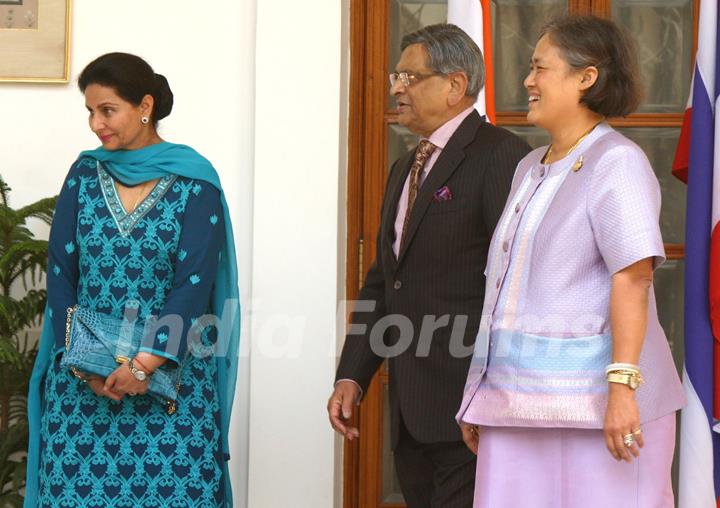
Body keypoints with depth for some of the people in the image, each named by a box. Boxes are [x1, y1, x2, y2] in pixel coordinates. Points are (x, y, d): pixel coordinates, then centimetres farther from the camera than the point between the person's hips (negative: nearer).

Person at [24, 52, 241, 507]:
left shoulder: (194, 182, -4)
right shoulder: (84, 175, 7)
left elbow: (195, 281, -11)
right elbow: (61, 273, 4)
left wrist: (145, 364, -18)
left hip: (171, 372, -3)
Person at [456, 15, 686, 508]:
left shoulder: (616, 163, -8)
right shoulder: (530, 169, 18)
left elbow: (633, 278, -18)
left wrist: (623, 385, -26)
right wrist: (483, 400, 18)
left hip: (592, 401, -8)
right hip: (521, 401, 8)